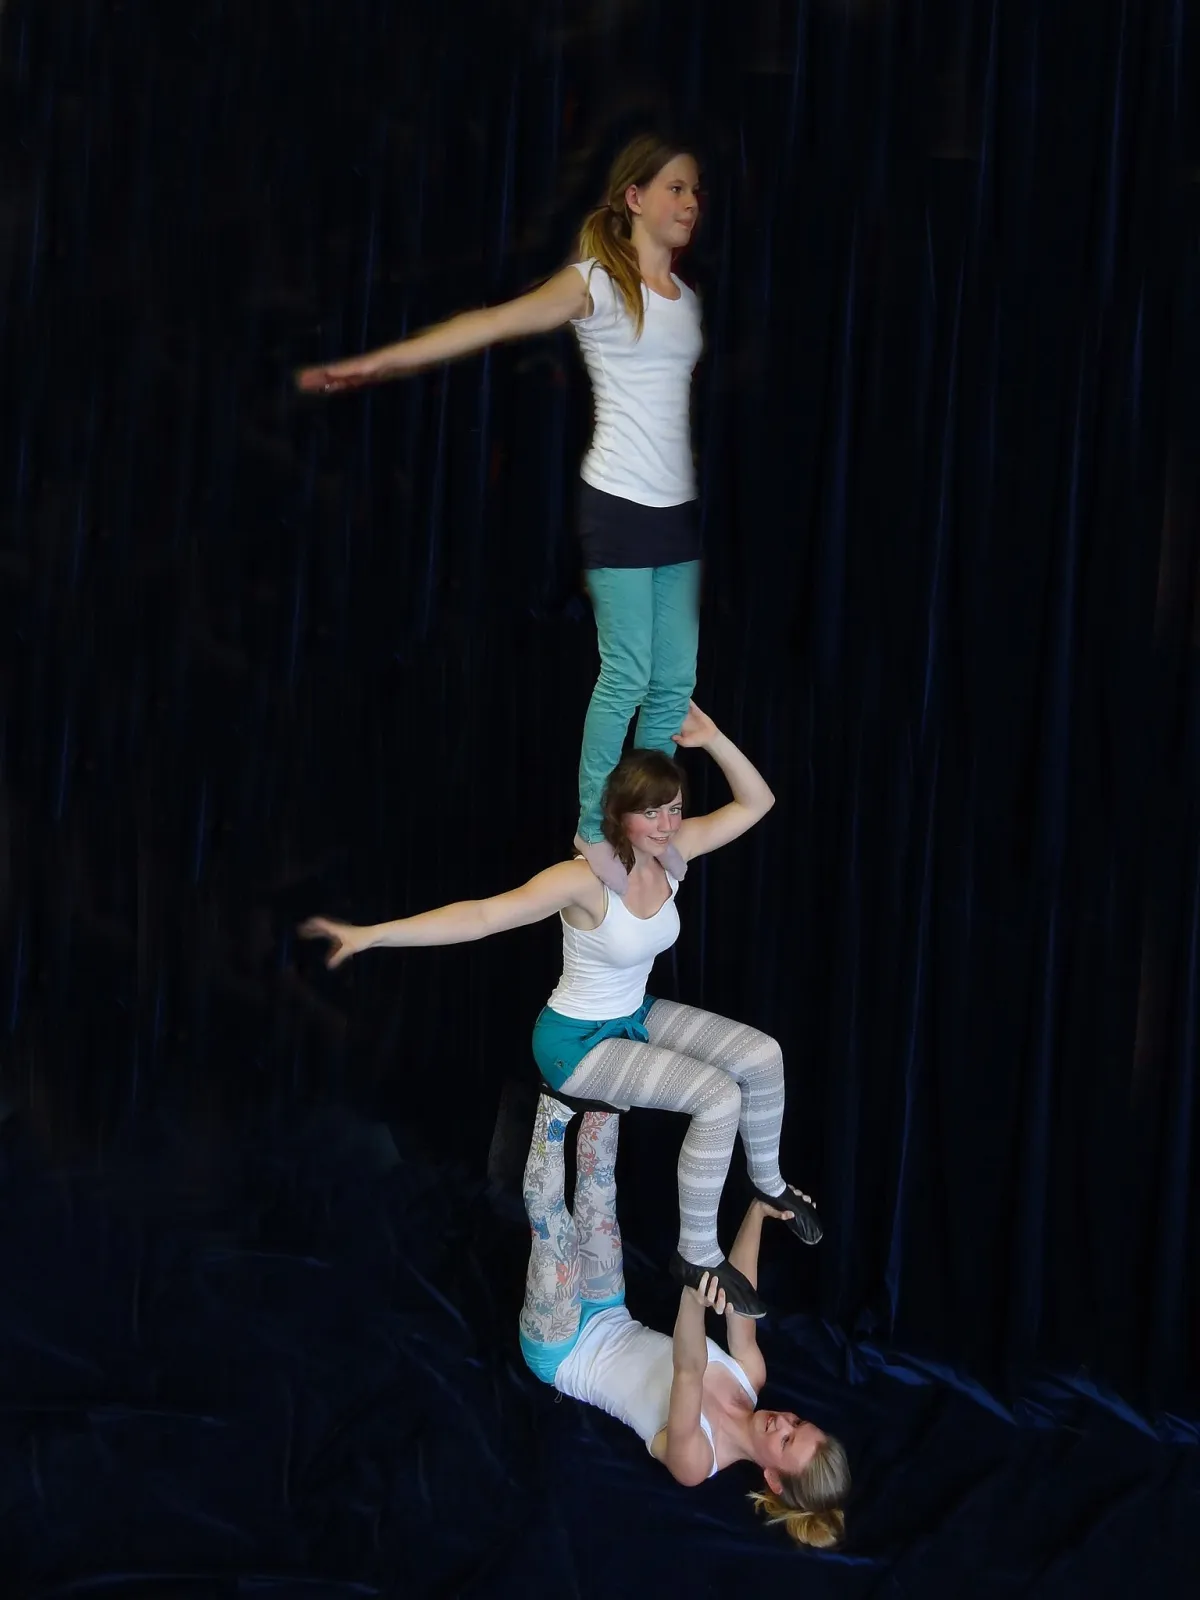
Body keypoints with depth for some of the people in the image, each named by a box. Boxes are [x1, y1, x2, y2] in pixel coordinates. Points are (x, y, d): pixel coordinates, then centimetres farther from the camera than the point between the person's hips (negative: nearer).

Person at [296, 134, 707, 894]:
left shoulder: (689, 297, 12)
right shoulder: (596, 283, -7)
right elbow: (497, 322, -18)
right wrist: (381, 361, -27)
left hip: (679, 509, 6)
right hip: (620, 504, -6)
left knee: (677, 679, 5)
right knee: (627, 674, -6)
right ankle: (592, 829, 7)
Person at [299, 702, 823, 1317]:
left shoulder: (670, 851, -10)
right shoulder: (586, 879, -31)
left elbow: (755, 803, -4)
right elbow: (482, 915, -38)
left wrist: (710, 738, -20)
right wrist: (371, 934, -46)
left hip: (636, 1016, 8)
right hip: (578, 1042, -7)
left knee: (762, 1055, -4)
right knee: (718, 1098, -21)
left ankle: (769, 1182, 24)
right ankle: (697, 1255, -6)